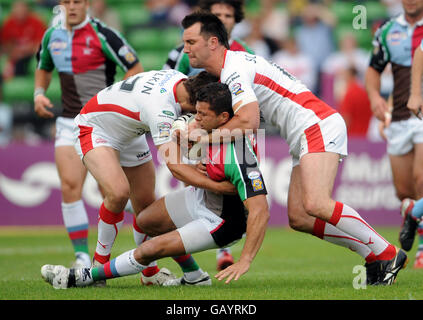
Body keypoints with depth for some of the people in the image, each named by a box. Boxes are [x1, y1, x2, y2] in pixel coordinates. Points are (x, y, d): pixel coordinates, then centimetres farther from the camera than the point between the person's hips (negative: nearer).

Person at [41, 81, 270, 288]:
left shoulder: (239, 159, -38)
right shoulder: (206, 128, -13)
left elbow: (260, 211, -40)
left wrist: (245, 261, -44)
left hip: (223, 221, -9)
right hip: (202, 197, 9)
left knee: (152, 249, -14)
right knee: (145, 221, 17)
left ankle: (86, 277, 3)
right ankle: (193, 276, 30)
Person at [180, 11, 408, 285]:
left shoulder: (234, 69, -12)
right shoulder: (232, 67, 20)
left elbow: (249, 122, -25)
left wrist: (205, 137, -13)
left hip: (319, 126, -10)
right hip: (305, 139, 10)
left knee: (316, 205, -26)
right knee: (298, 218, 0)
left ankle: (388, 254, -16)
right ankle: (373, 257, 1)